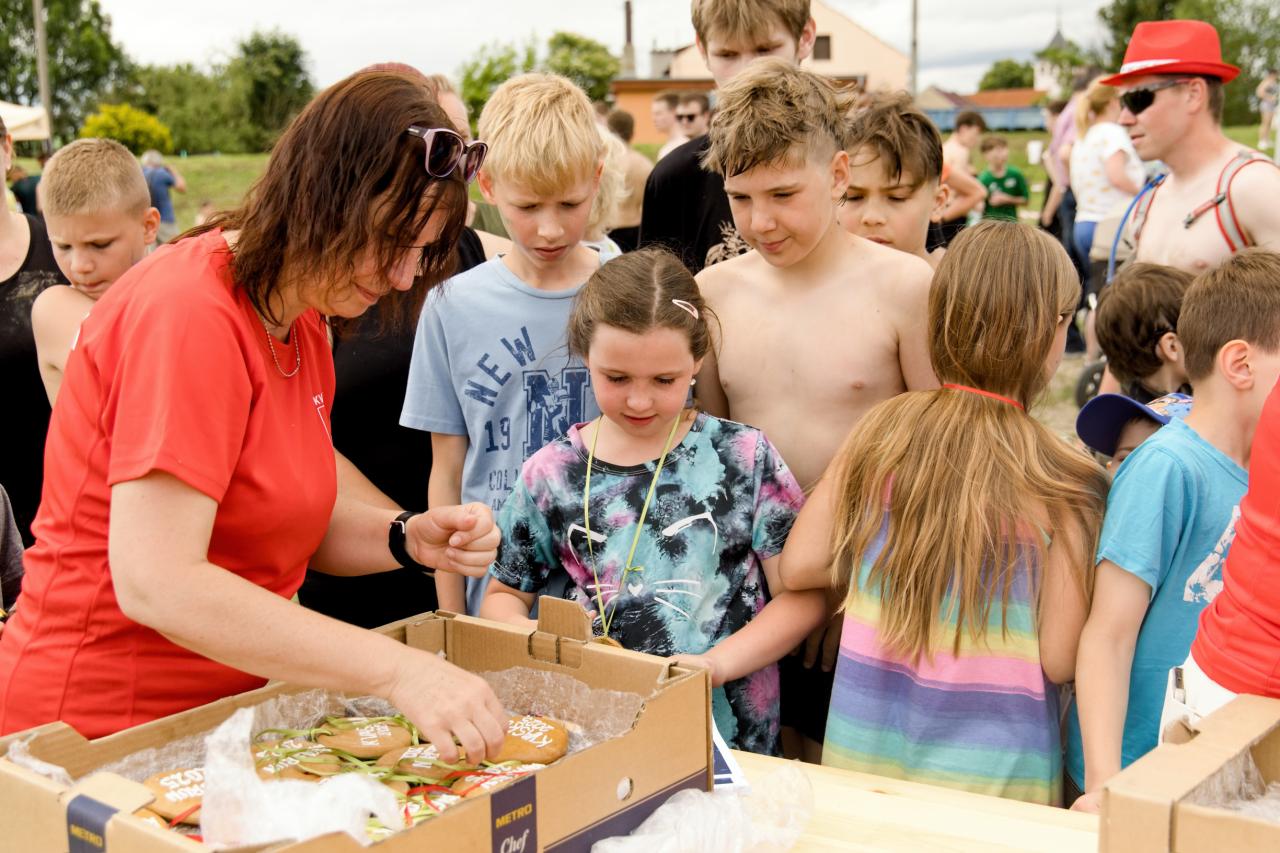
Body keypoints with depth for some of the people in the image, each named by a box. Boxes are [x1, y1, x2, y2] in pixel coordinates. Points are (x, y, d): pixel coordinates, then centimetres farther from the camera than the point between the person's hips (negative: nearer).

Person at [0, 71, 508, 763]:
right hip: (99, 726, -8)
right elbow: (156, 581, -30)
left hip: (225, 702, 8)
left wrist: (409, 538, -10)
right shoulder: (191, 315, -22)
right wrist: (396, 671, -34)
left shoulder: (302, 324, 7)